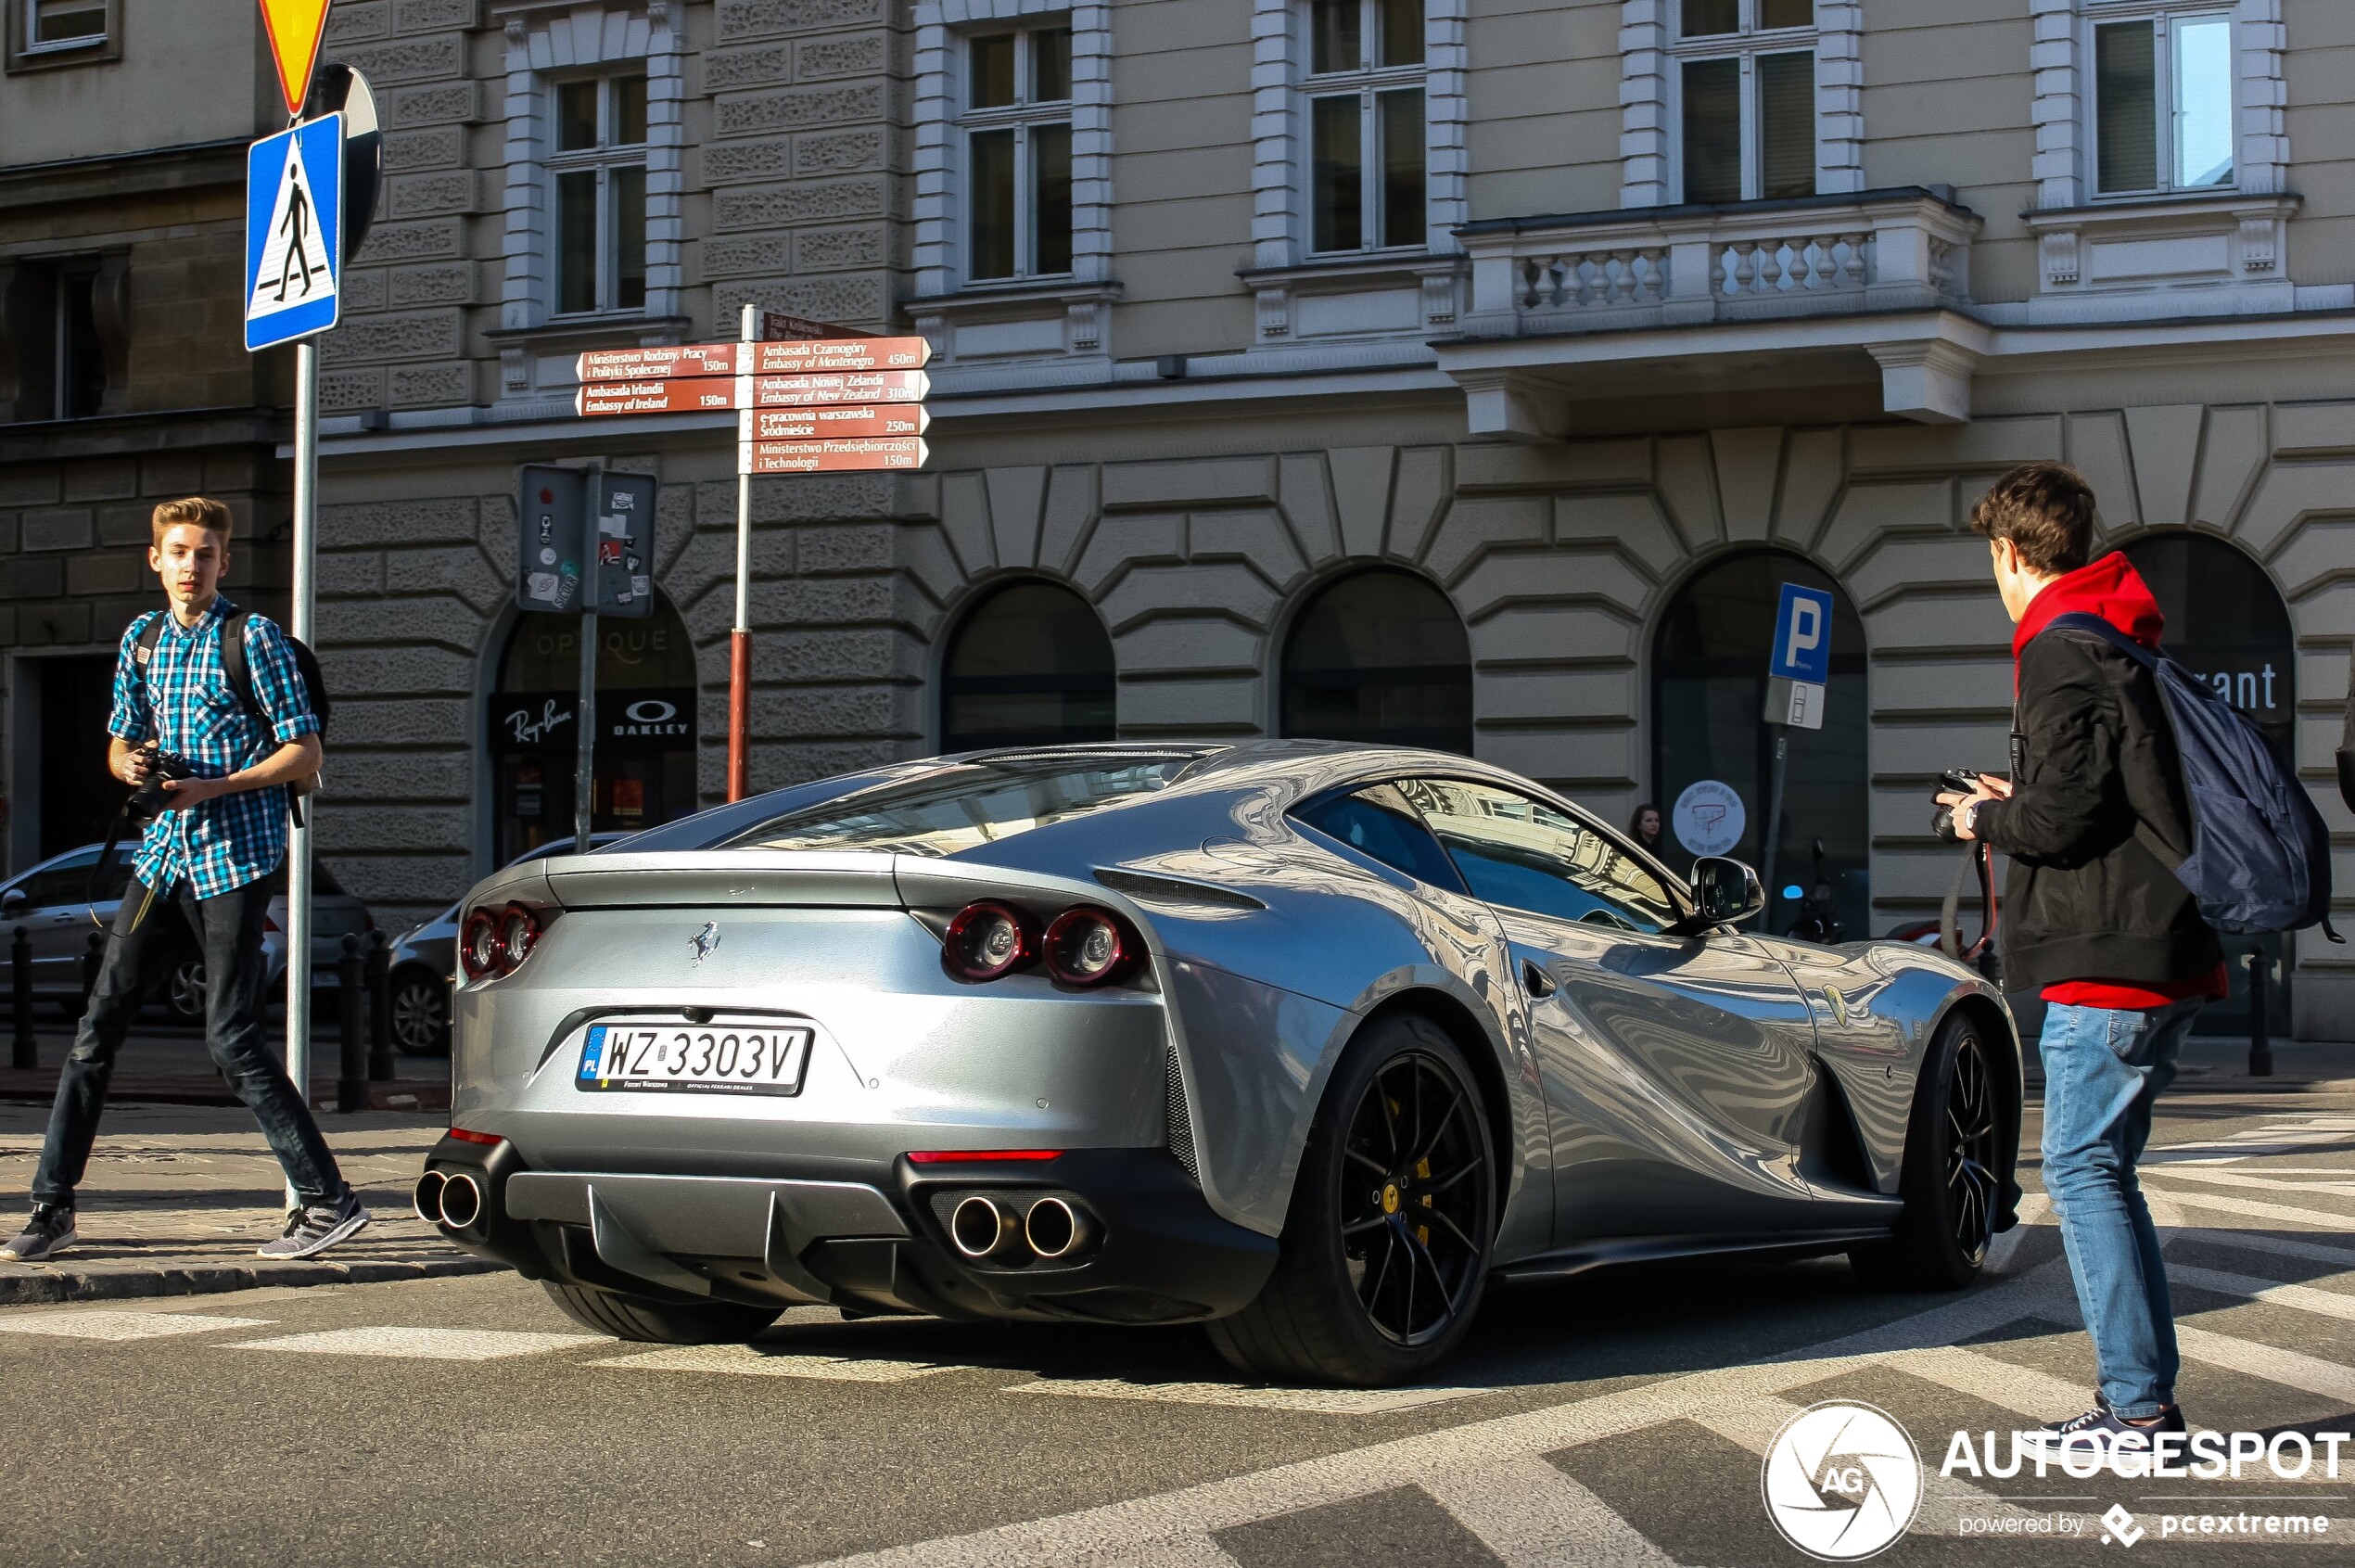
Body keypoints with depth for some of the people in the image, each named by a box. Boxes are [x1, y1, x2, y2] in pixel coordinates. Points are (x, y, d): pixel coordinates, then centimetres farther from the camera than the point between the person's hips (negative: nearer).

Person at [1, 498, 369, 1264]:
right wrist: (128, 762, -3)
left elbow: (304, 753, -6)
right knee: (100, 1022, 2)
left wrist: (215, 788, -17)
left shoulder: (255, 638, -4)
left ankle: (328, 1200, -2)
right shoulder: (141, 639, 13)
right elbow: (121, 739, 22)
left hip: (236, 858, -6)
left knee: (231, 1037, -9)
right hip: (164, 853, 6)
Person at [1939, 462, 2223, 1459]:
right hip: (2158, 954, 10)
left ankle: (2136, 1407, -7)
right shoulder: (2117, 647, 18)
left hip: (2108, 961, -10)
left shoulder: (2062, 656, -13)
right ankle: (2146, 1398, 16)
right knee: (2101, 1172, 13)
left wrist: (1987, 818, 0)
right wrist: (2018, 800, 21)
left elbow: (2063, 816, -19)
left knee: (2081, 1170, -7)